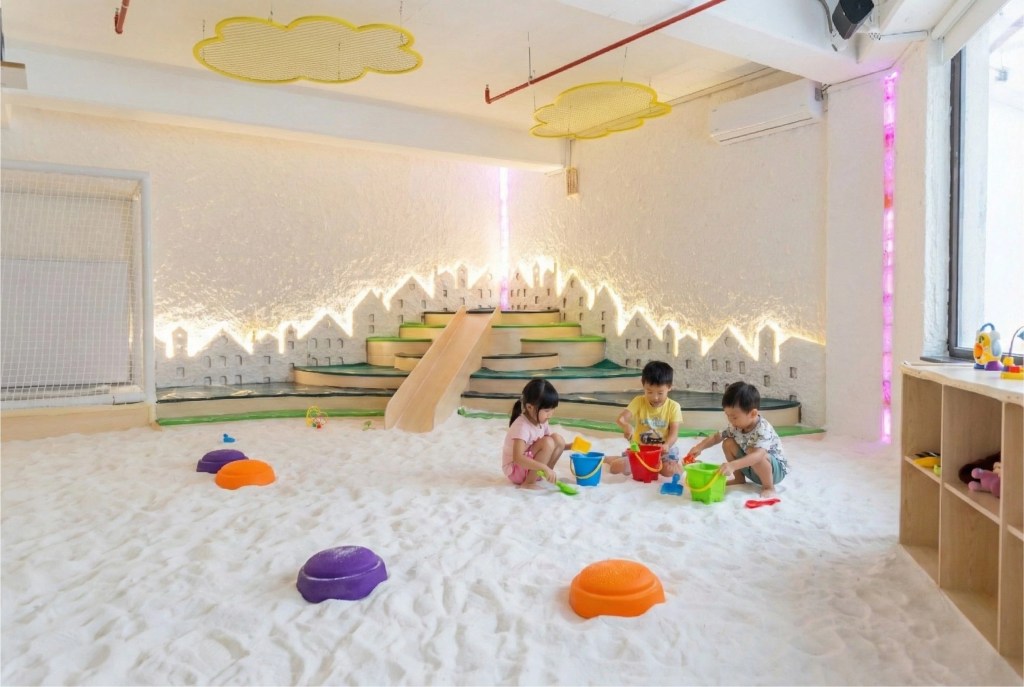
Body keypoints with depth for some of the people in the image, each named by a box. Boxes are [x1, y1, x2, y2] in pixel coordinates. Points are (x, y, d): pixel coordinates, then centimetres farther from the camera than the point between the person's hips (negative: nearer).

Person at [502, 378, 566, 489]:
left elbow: (548, 448, 12)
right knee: (547, 442, -26)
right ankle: (528, 483, -18)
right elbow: (517, 458, -38)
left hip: (530, 465, 8)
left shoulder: (541, 422, -1)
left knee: (558, 439, -6)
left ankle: (540, 475, 1)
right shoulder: (522, 427, -28)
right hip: (515, 469, -8)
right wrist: (545, 468, -43)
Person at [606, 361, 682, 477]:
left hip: (662, 450, 0)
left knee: (670, 470, -30)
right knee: (615, 467, -21)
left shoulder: (673, 407, -6)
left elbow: (674, 433, -11)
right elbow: (620, 419, -18)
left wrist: (667, 445, -34)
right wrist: (626, 426, -43)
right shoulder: (639, 402, -6)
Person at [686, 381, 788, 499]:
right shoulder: (736, 426, -11)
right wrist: (700, 447, -16)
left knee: (751, 450, -35)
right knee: (728, 443, -5)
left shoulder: (763, 430, -33)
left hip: (776, 468, -7)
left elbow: (758, 455, -49)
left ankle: (769, 487, -15)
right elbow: (717, 437, 2)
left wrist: (733, 465, -60)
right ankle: (739, 479, 8)